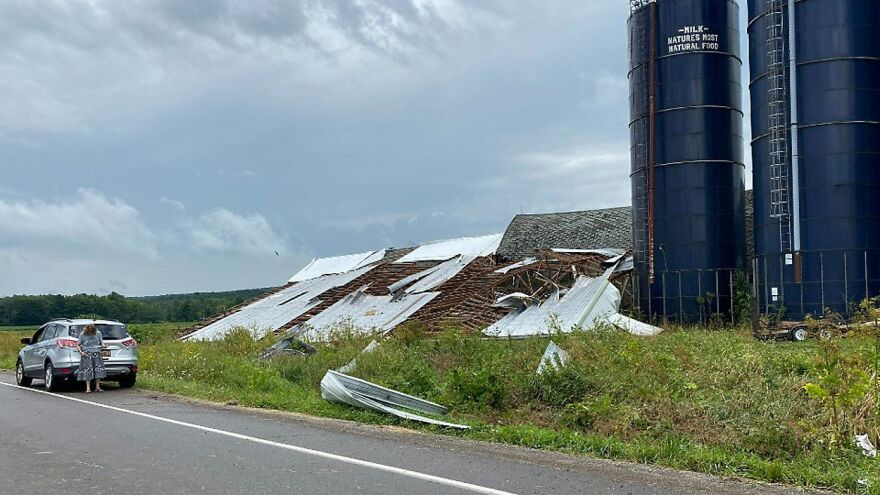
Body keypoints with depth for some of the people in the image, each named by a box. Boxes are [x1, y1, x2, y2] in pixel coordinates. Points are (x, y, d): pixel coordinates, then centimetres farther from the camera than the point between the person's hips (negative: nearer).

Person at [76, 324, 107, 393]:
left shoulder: (98, 333, 8)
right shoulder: (82, 335, 1)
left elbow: (101, 342, 16)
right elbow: (78, 345, 4)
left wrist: (102, 345, -7)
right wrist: (81, 352, -12)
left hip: (97, 354, 3)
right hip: (87, 354, -2)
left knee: (98, 370, -2)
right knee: (88, 371, -8)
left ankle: (97, 387, 5)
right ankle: (88, 388, -6)